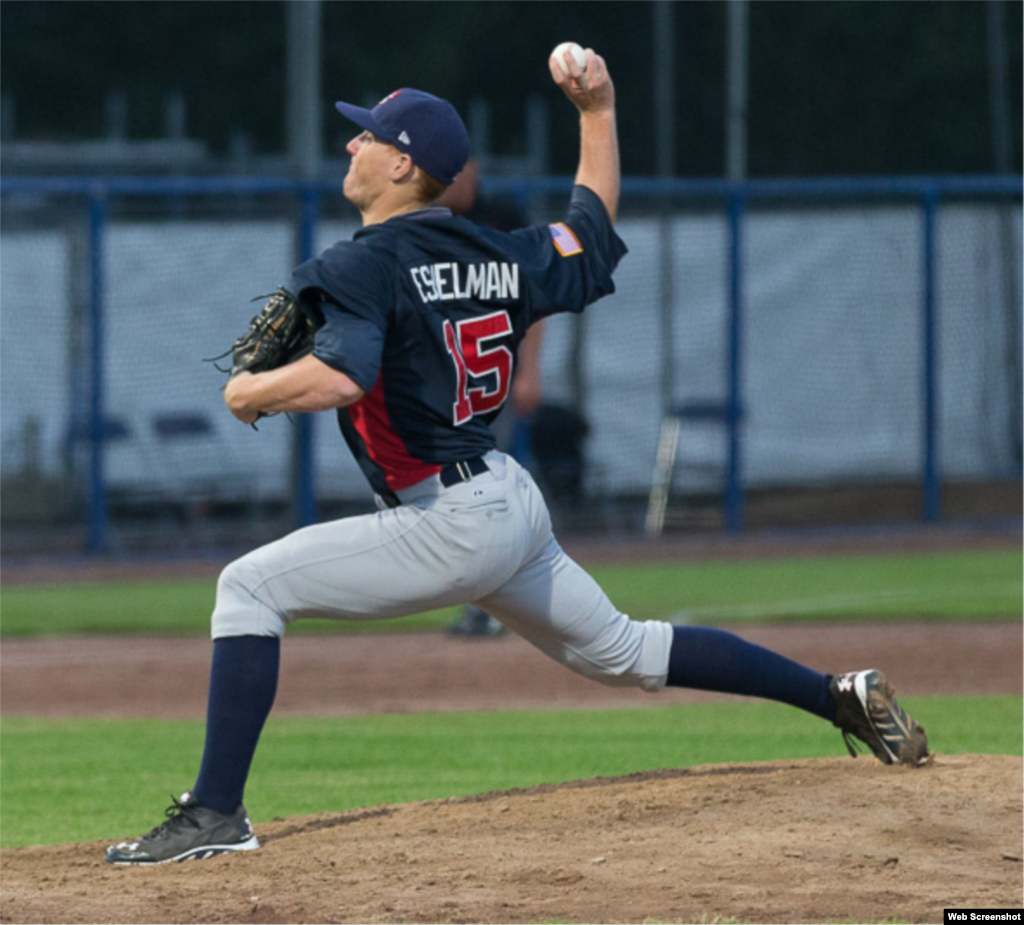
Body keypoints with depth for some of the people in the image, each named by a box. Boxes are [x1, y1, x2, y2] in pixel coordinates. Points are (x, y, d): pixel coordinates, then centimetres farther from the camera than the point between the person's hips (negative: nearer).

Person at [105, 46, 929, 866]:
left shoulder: (366, 264, -13)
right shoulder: (492, 256, 10)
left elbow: (338, 378, -30)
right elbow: (595, 224, 27)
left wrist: (251, 391, -12)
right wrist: (598, 110, 30)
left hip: (452, 526, -9)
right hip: (515, 501, 9)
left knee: (250, 587, -7)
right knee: (618, 650, 25)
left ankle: (215, 814, -15)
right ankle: (842, 697, 25)